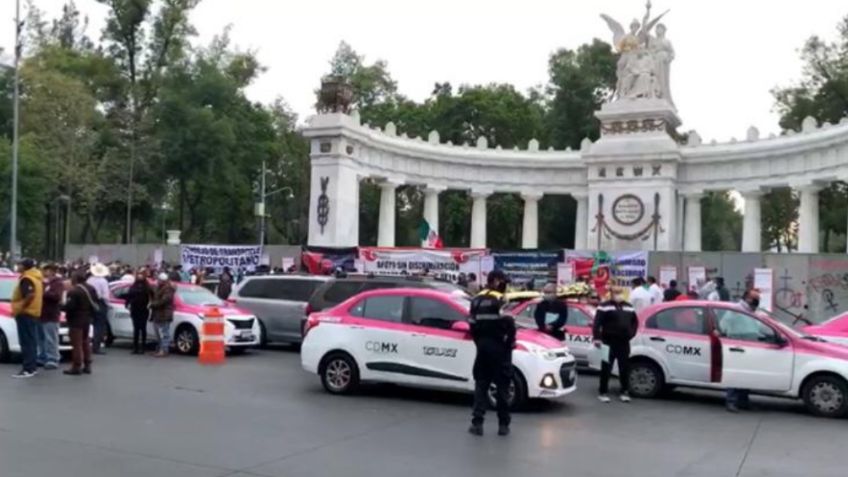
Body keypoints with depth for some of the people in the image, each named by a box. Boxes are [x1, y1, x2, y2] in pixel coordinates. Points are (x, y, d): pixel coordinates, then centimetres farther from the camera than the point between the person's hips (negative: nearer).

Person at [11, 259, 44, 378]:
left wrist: (19, 308, -23)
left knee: (26, 342, -10)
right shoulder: (36, 277, 16)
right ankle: (33, 367, 19)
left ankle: (28, 369, -12)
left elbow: (29, 295, -29)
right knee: (31, 341, 14)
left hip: (25, 313, -10)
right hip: (33, 313, 10)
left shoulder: (26, 279, -16)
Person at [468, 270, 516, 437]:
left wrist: (479, 342, 14)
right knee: (502, 386, 4)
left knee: (481, 385, 10)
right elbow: (508, 323, -18)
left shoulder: (476, 300, 8)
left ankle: (477, 423, 4)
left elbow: (472, 325, 8)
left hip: (482, 347, 5)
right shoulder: (500, 300, -11)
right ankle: (503, 424, 8)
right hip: (499, 348, -5)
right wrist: (510, 342, -5)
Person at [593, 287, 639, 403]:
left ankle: (624, 392, 18)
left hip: (624, 343, 5)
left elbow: (635, 322, 23)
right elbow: (597, 323, -10)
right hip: (609, 342, -5)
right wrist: (597, 338, -18)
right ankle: (603, 392, 5)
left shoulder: (629, 307, 15)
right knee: (606, 368, -3)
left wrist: (631, 333, 8)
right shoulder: (605, 307, -4)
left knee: (625, 368, 8)